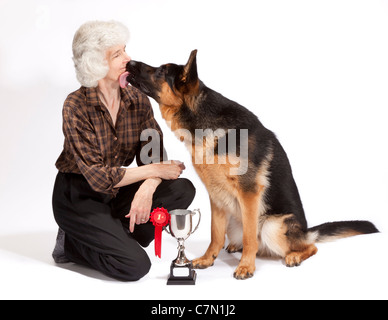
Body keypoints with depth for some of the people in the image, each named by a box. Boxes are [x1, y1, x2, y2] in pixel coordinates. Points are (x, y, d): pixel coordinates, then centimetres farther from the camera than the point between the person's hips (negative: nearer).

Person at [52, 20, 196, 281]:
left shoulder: (137, 100, -5)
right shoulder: (76, 106, -20)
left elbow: (153, 156, -7)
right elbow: (98, 176, -24)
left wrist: (146, 189, -28)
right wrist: (156, 170, -22)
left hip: (118, 191, 6)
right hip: (78, 197, -6)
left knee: (183, 189, -17)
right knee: (135, 265, -22)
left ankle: (117, 238, -3)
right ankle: (72, 245, 5)